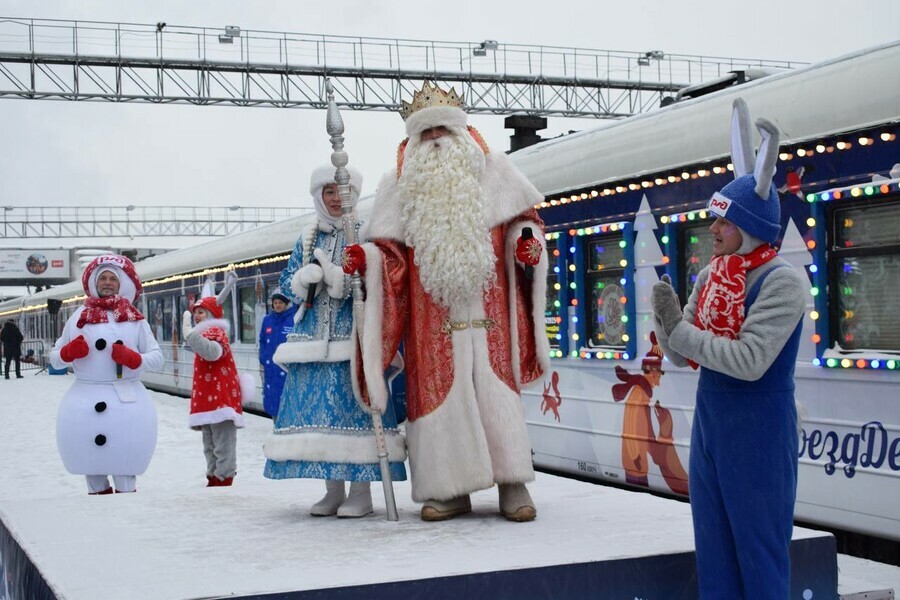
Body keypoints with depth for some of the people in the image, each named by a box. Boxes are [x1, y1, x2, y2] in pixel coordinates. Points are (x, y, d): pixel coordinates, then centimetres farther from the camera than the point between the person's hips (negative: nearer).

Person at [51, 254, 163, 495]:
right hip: (85, 401, 2)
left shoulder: (134, 319, 5)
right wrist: (68, 352, -8)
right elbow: (55, 358, 13)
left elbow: (157, 358, 3)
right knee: (91, 465, 12)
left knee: (124, 471, 2)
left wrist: (133, 358, -15)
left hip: (126, 401, -2)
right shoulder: (79, 316, 9)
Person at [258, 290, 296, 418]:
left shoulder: (295, 318, -6)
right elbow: (262, 341, 18)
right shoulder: (267, 320, 12)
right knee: (272, 400, 12)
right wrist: (263, 359, 9)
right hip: (271, 369, 6)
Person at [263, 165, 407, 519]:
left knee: (355, 407, -9)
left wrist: (335, 276, -17)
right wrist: (304, 278, -7)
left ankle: (361, 491, -2)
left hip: (354, 339, -4)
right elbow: (287, 282, 15)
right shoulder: (307, 239, 16)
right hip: (313, 340, 4)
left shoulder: (366, 234, 3)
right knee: (316, 408, 3)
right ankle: (333, 490, 11)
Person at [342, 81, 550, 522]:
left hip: (486, 312, -1)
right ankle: (450, 488, 4)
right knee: (439, 393, -2)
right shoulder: (400, 186, 11)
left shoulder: (492, 172, 11)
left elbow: (523, 218, 14)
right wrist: (367, 258, -11)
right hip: (432, 316, 1)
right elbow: (393, 253, 9)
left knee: (495, 391, -4)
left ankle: (513, 485, -1)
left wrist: (528, 240, -7)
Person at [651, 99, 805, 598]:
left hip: (759, 430, -7)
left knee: (759, 551, 2)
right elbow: (681, 356, 8)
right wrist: (666, 320, -12)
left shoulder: (781, 281, -15)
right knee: (713, 551, 13)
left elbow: (750, 360, -24)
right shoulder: (711, 276, 7)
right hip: (709, 420, 7)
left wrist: (680, 330, -18)